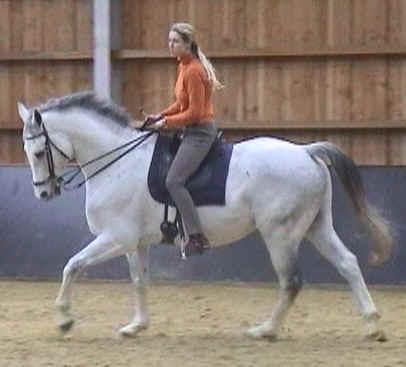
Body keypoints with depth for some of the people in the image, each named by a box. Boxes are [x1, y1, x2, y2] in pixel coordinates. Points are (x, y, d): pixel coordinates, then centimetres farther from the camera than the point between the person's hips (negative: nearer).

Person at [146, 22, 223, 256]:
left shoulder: (193, 71, -18)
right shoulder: (184, 67, 13)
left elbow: (194, 112, -20)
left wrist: (166, 122, -14)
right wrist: (161, 116, 7)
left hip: (200, 132, -11)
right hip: (193, 132, 11)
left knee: (174, 181, -20)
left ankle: (197, 237, -23)